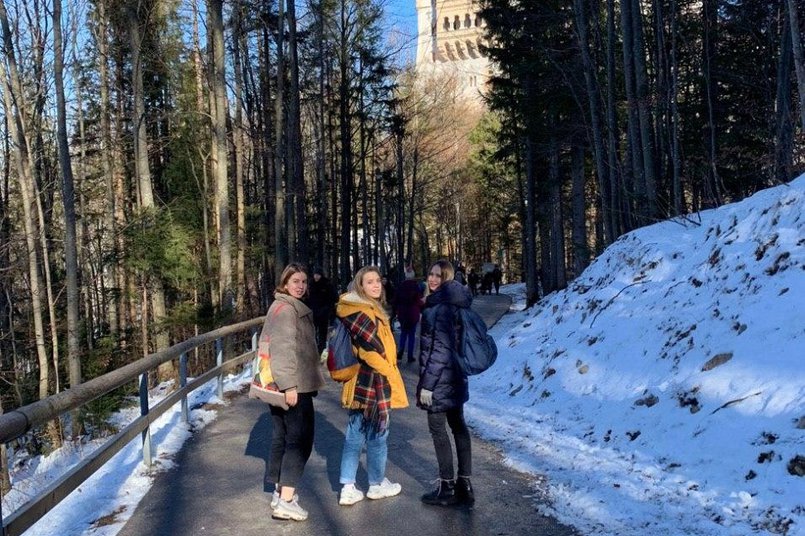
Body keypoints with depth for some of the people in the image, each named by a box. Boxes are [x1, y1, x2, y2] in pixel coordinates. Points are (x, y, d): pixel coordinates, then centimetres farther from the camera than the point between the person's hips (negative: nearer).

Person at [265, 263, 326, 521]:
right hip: (293, 385, -10)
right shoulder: (286, 308, -14)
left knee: (282, 437, 15)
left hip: (281, 384, 10)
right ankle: (286, 501, -8)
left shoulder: (291, 307, 20)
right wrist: (290, 384, -27)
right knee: (300, 438, -7)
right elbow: (282, 348, -23)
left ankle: (280, 492, 25)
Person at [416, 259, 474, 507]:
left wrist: (427, 383, -20)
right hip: (454, 377, 10)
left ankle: (447, 487, 11)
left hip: (440, 379, -9)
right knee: (458, 425, 13)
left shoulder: (440, 308, -20)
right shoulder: (454, 303, 9)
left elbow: (441, 349, -23)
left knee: (437, 429, 2)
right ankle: (464, 484, 21)